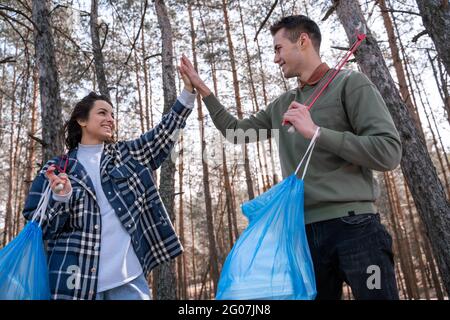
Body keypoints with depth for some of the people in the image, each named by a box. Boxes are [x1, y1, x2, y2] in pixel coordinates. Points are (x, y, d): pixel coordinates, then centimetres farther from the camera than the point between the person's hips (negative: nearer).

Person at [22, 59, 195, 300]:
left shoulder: (127, 155, 12)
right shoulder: (56, 169, 7)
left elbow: (166, 131, 5)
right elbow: (39, 227, 5)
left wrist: (189, 89, -3)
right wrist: (61, 198, -15)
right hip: (76, 281, -1)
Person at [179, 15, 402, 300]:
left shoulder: (350, 83, 0)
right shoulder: (282, 105, 18)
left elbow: (389, 152, -10)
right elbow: (235, 130, 26)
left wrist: (316, 132, -14)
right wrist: (202, 89, 24)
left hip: (353, 225, -5)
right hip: (305, 230, 5)